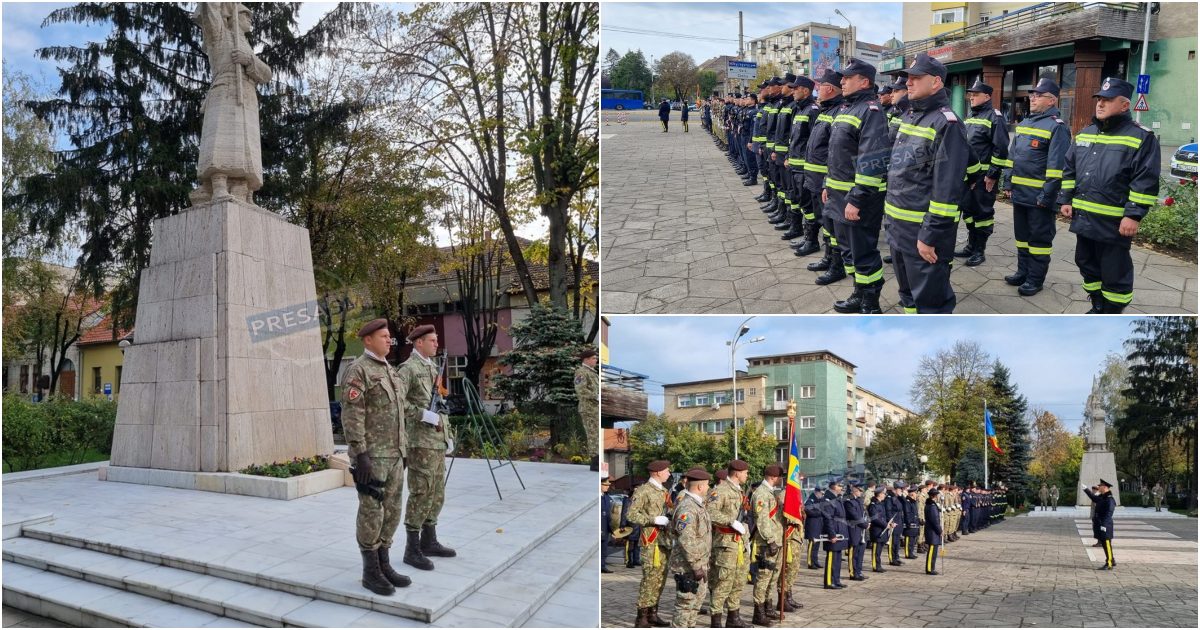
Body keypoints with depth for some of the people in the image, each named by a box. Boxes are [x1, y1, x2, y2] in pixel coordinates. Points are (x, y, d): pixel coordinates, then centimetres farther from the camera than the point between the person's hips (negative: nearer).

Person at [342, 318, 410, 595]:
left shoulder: (388, 371, 16)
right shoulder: (357, 371, -13)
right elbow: (351, 416, -19)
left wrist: (402, 449, 19)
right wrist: (360, 455, -24)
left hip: (392, 453, 9)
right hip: (371, 453, -9)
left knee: (390, 510, 10)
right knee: (371, 512, -4)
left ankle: (383, 565, 18)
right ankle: (371, 572, 5)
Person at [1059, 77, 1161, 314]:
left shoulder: (1141, 137, -8)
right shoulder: (1085, 134, 12)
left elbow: (1145, 181, -14)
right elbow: (1070, 171, 18)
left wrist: (1134, 216, -19)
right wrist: (1065, 200, 10)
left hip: (1115, 223, -7)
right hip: (1083, 218, 7)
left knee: (1114, 272, 2)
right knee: (1087, 265, 18)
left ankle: (1112, 316, 14)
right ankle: (1098, 308, 34)